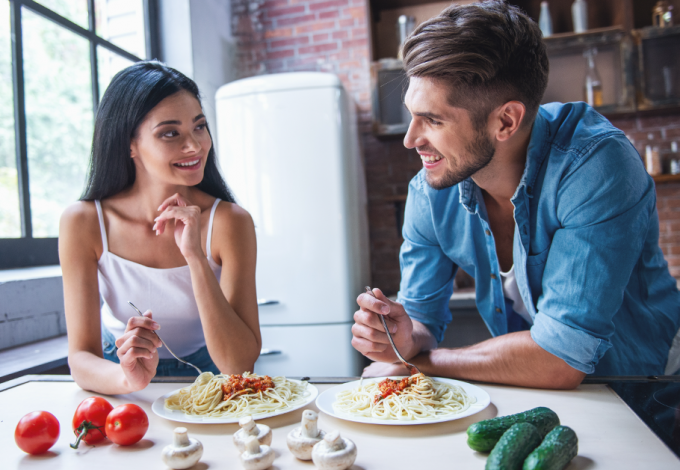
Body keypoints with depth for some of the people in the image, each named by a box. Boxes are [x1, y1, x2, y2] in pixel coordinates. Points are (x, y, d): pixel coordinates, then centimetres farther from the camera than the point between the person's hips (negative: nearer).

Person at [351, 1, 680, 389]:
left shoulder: (596, 167, -27)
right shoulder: (429, 194, -11)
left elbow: (558, 360, -30)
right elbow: (422, 319, -4)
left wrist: (411, 362, -20)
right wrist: (406, 339, -27)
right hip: (523, 396, 4)